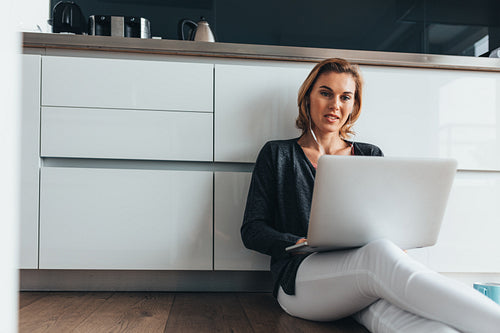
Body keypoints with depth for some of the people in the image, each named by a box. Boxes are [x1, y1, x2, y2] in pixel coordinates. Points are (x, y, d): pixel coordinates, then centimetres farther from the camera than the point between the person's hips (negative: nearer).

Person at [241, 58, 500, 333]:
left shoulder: (371, 156, 21)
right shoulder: (277, 155, 13)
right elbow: (252, 230, 6)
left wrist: (397, 246, -9)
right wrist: (300, 244, -14)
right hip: (301, 280, -2)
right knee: (381, 255, -37)